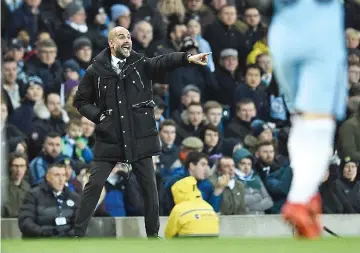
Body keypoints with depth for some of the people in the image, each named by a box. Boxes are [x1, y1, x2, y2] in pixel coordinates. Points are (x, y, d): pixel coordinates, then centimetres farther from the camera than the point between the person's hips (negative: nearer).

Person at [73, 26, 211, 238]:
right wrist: (98, 116, -8)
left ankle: (153, 235, 16)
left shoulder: (141, 65, 0)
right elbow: (81, 101, 9)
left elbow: (164, 62, -19)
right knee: (95, 184, -3)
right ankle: (79, 233, 4)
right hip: (109, 139, -1)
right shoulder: (96, 71, -1)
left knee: (149, 186, 4)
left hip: (139, 138, 1)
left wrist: (188, 58, -37)